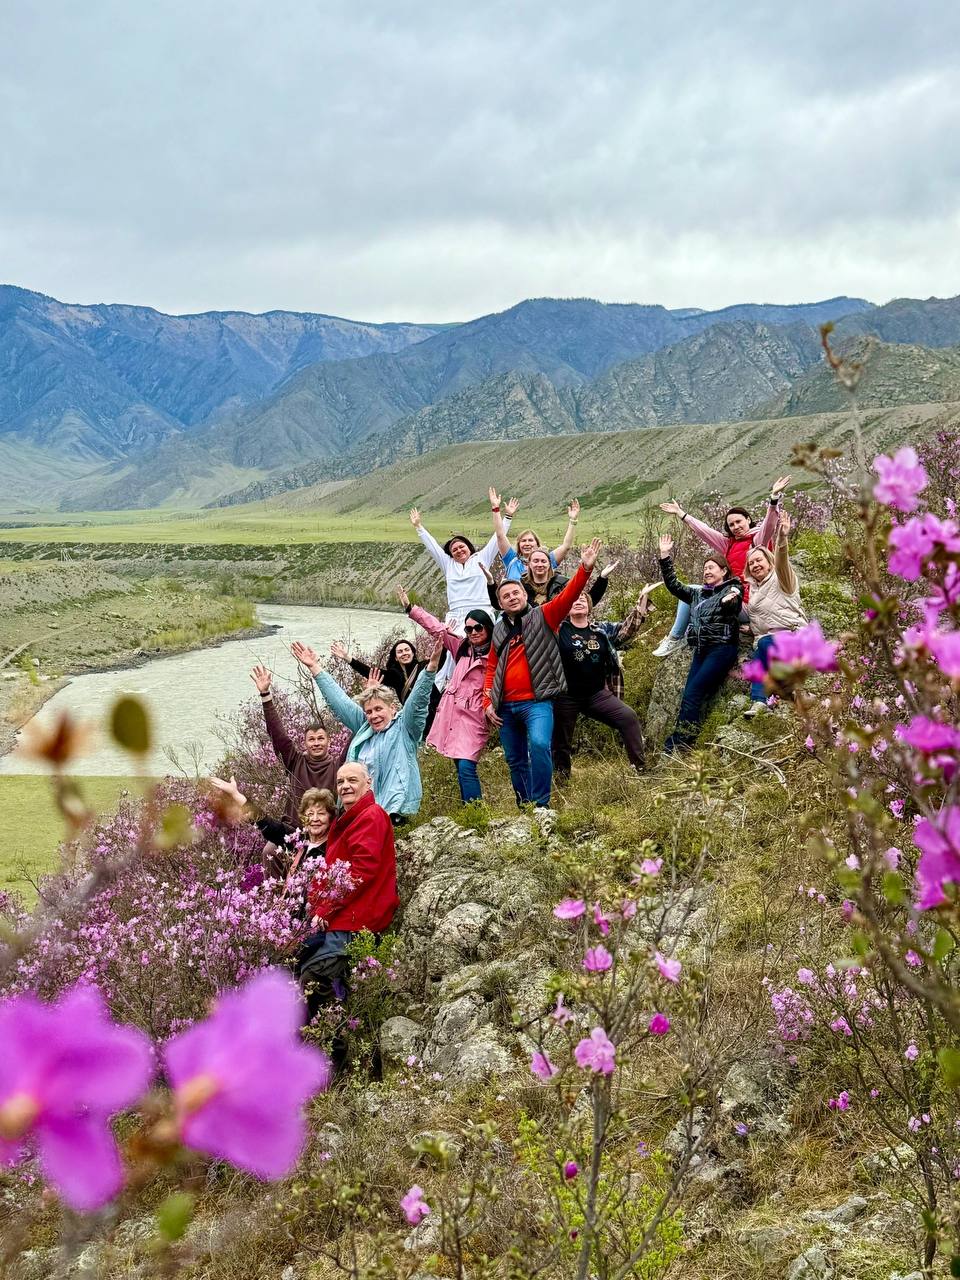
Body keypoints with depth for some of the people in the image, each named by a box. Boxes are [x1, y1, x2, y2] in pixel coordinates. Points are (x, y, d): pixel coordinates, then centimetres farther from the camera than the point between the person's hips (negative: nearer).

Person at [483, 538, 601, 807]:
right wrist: (488, 702, 8)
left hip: (536, 701, -5)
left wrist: (585, 569, -28)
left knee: (539, 744, -27)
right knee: (515, 760, 11)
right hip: (505, 706, 5)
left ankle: (541, 804, -21)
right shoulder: (499, 630, 14)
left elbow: (567, 596, -13)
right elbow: (491, 669, 18)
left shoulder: (543, 616, 3)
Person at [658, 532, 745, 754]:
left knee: (693, 693, -16)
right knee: (691, 696, -5)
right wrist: (665, 557, 14)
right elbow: (673, 585, 21)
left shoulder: (732, 590, 2)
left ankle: (676, 747, -18)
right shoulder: (699, 593, 21)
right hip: (701, 650, 7)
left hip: (722, 648, -7)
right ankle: (680, 747, -10)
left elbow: (733, 608, -15)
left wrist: (729, 602, -38)